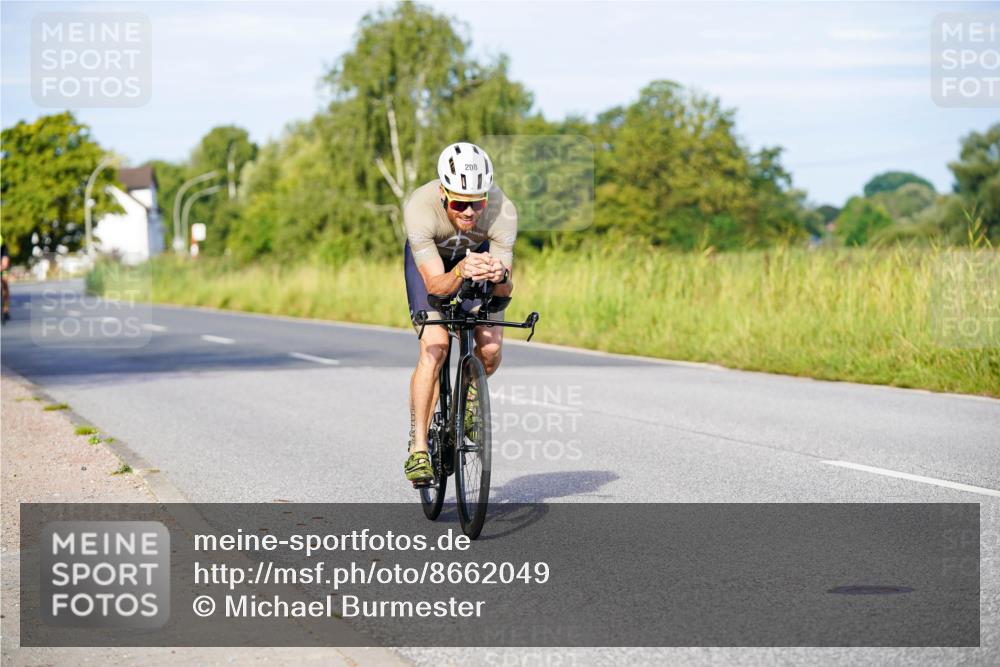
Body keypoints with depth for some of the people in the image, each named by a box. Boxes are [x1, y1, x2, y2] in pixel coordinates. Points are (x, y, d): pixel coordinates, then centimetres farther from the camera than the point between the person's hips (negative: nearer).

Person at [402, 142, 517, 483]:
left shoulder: (503, 211, -35)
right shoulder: (420, 207, -39)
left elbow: (506, 289, -32)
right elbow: (435, 284, -40)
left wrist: (499, 276, -55)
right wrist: (460, 272, -61)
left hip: (479, 253, 2)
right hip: (429, 260, -2)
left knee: (491, 352, -15)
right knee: (434, 348, -21)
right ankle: (418, 448, -12)